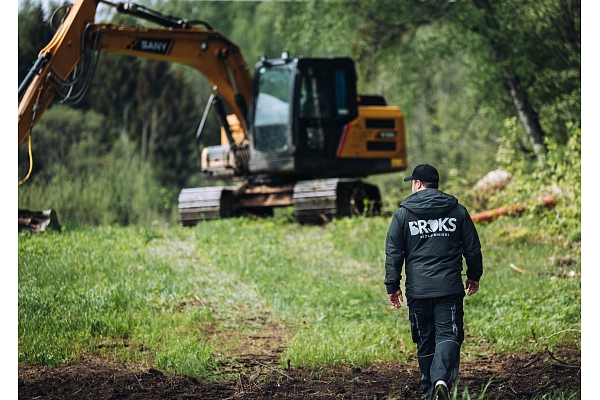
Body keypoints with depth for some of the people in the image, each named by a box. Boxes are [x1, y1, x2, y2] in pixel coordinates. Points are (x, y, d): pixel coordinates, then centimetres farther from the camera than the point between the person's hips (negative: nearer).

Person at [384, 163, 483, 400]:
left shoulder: (403, 214, 2)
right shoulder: (457, 210, 6)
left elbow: (393, 254, 1)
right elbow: (472, 248, 10)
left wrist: (392, 286, 8)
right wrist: (474, 276, 24)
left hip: (417, 291, 0)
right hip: (449, 289, 0)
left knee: (425, 342, 12)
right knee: (448, 336, -5)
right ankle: (442, 379, -28)